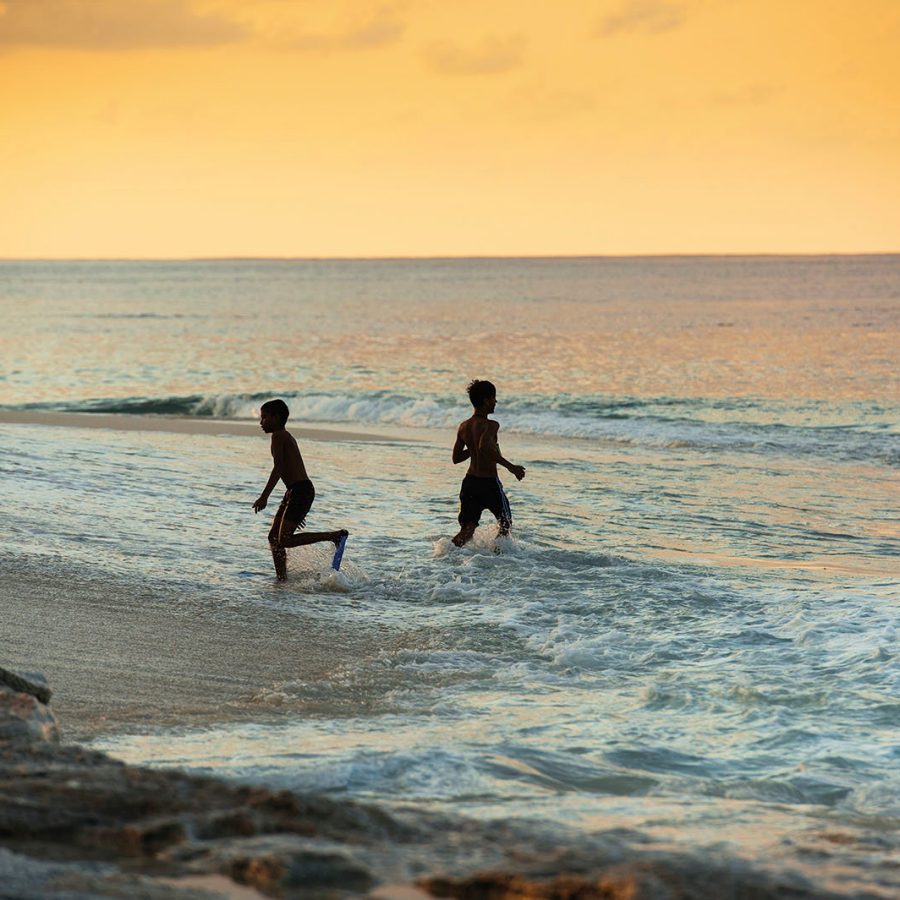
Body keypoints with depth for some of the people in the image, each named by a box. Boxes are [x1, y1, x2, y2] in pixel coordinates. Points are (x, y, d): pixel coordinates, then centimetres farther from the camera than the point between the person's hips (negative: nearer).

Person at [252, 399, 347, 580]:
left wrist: (264, 496, -22)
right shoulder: (287, 437, 21)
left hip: (300, 491, -10)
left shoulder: (278, 436, -8)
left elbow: (278, 468, -19)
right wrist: (298, 512, 27)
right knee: (274, 537, 11)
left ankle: (336, 535, -10)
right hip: (296, 491, 10)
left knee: (285, 540, -14)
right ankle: (282, 579, 12)